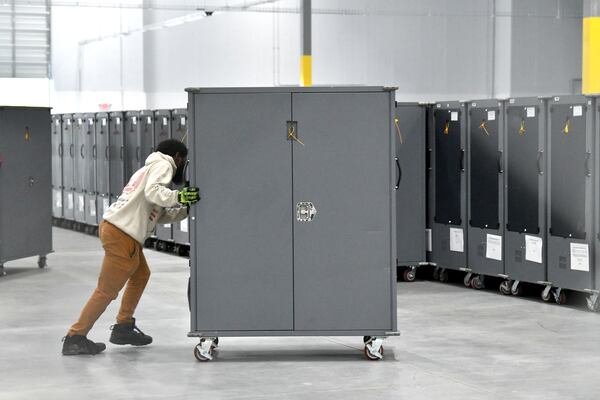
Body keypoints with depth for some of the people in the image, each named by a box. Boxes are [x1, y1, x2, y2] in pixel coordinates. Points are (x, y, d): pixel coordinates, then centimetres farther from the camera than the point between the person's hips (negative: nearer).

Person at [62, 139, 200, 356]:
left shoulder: (152, 167, 26)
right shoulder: (163, 165, 0)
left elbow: (161, 215, 21)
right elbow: (153, 192, -21)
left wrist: (186, 209, 14)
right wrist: (178, 197, -26)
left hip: (112, 226, 10)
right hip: (121, 235, -10)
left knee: (140, 275, 25)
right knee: (107, 290, -5)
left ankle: (123, 328, 31)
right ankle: (75, 338, 0)